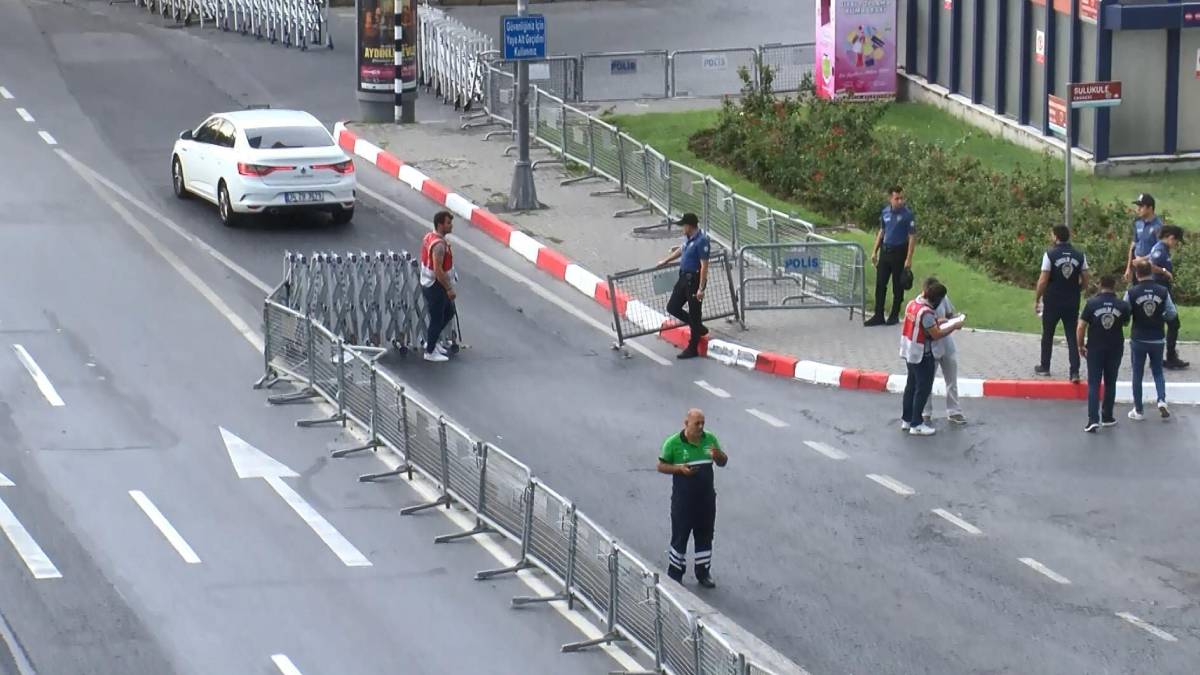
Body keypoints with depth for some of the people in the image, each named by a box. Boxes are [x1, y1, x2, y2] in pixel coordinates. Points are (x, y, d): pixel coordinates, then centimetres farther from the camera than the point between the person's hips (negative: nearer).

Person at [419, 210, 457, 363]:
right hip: (435, 286, -10)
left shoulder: (430, 237, 4)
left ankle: (430, 341, 33)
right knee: (437, 319, 4)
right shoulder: (439, 245, -27)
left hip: (429, 283, 10)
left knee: (449, 312, 23)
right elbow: (438, 270, -29)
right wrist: (449, 289, -21)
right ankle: (430, 352, 17)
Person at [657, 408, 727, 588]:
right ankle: (674, 573, 17)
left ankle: (703, 572, 26)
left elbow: (723, 462, 9)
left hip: (706, 498, 4)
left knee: (705, 536, 13)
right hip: (683, 499, -4)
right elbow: (661, 466, -5)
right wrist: (680, 469, -21)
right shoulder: (673, 443, -11)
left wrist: (718, 455, -15)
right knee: (680, 537, 4)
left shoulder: (710, 439, 0)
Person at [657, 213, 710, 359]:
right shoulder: (689, 239, 8)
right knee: (672, 307, 13)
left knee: (694, 313, 0)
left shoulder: (701, 241, -21)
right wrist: (666, 261, 43)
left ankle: (692, 348, 8)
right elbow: (681, 250, 29)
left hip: (695, 280, -10)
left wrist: (701, 288, -25)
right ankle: (698, 329, 28)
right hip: (684, 278, 10)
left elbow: (704, 265, -23)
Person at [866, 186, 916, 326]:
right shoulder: (885, 212, 4)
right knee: (880, 284, 5)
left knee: (898, 286, 4)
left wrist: (909, 259, -16)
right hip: (885, 250, 5)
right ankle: (878, 316, 12)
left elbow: (912, 237, -11)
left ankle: (894, 316, 16)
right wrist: (875, 251, 14)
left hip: (899, 252, -5)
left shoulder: (907, 214, -12)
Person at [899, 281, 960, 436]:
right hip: (922, 355, -9)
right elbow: (936, 334, -25)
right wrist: (953, 327, -12)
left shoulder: (912, 303, 1)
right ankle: (916, 424, 8)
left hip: (909, 352, 9)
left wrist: (936, 321, 10)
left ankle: (906, 419, 27)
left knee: (911, 385, 19)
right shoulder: (926, 313, -26)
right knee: (923, 388, 3)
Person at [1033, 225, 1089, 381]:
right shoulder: (1079, 256, 0)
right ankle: (1075, 372, -4)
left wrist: (1037, 299, -1)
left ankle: (1044, 367, 26)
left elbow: (1043, 281, -12)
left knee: (1047, 334, 16)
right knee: (1072, 337, 4)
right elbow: (1085, 281, 3)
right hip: (1072, 303, 3)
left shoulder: (1050, 254, -11)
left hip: (1053, 302, -3)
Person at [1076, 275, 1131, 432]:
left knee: (1093, 384, 1)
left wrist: (1080, 345, 2)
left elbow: (1081, 327, -12)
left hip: (1095, 349, -2)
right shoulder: (1122, 305, -7)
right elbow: (1126, 323, 10)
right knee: (1110, 383, 16)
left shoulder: (1092, 303, -12)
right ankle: (1107, 417, 24)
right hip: (1115, 349, 2)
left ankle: (1093, 419, -11)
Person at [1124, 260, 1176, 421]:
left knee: (1137, 374, 10)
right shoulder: (1163, 291, -8)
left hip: (1138, 339, -1)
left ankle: (1138, 411, 14)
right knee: (1158, 371, 18)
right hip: (1158, 339, 1)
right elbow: (1171, 313, -3)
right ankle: (1162, 400, -3)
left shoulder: (1132, 292, -13)